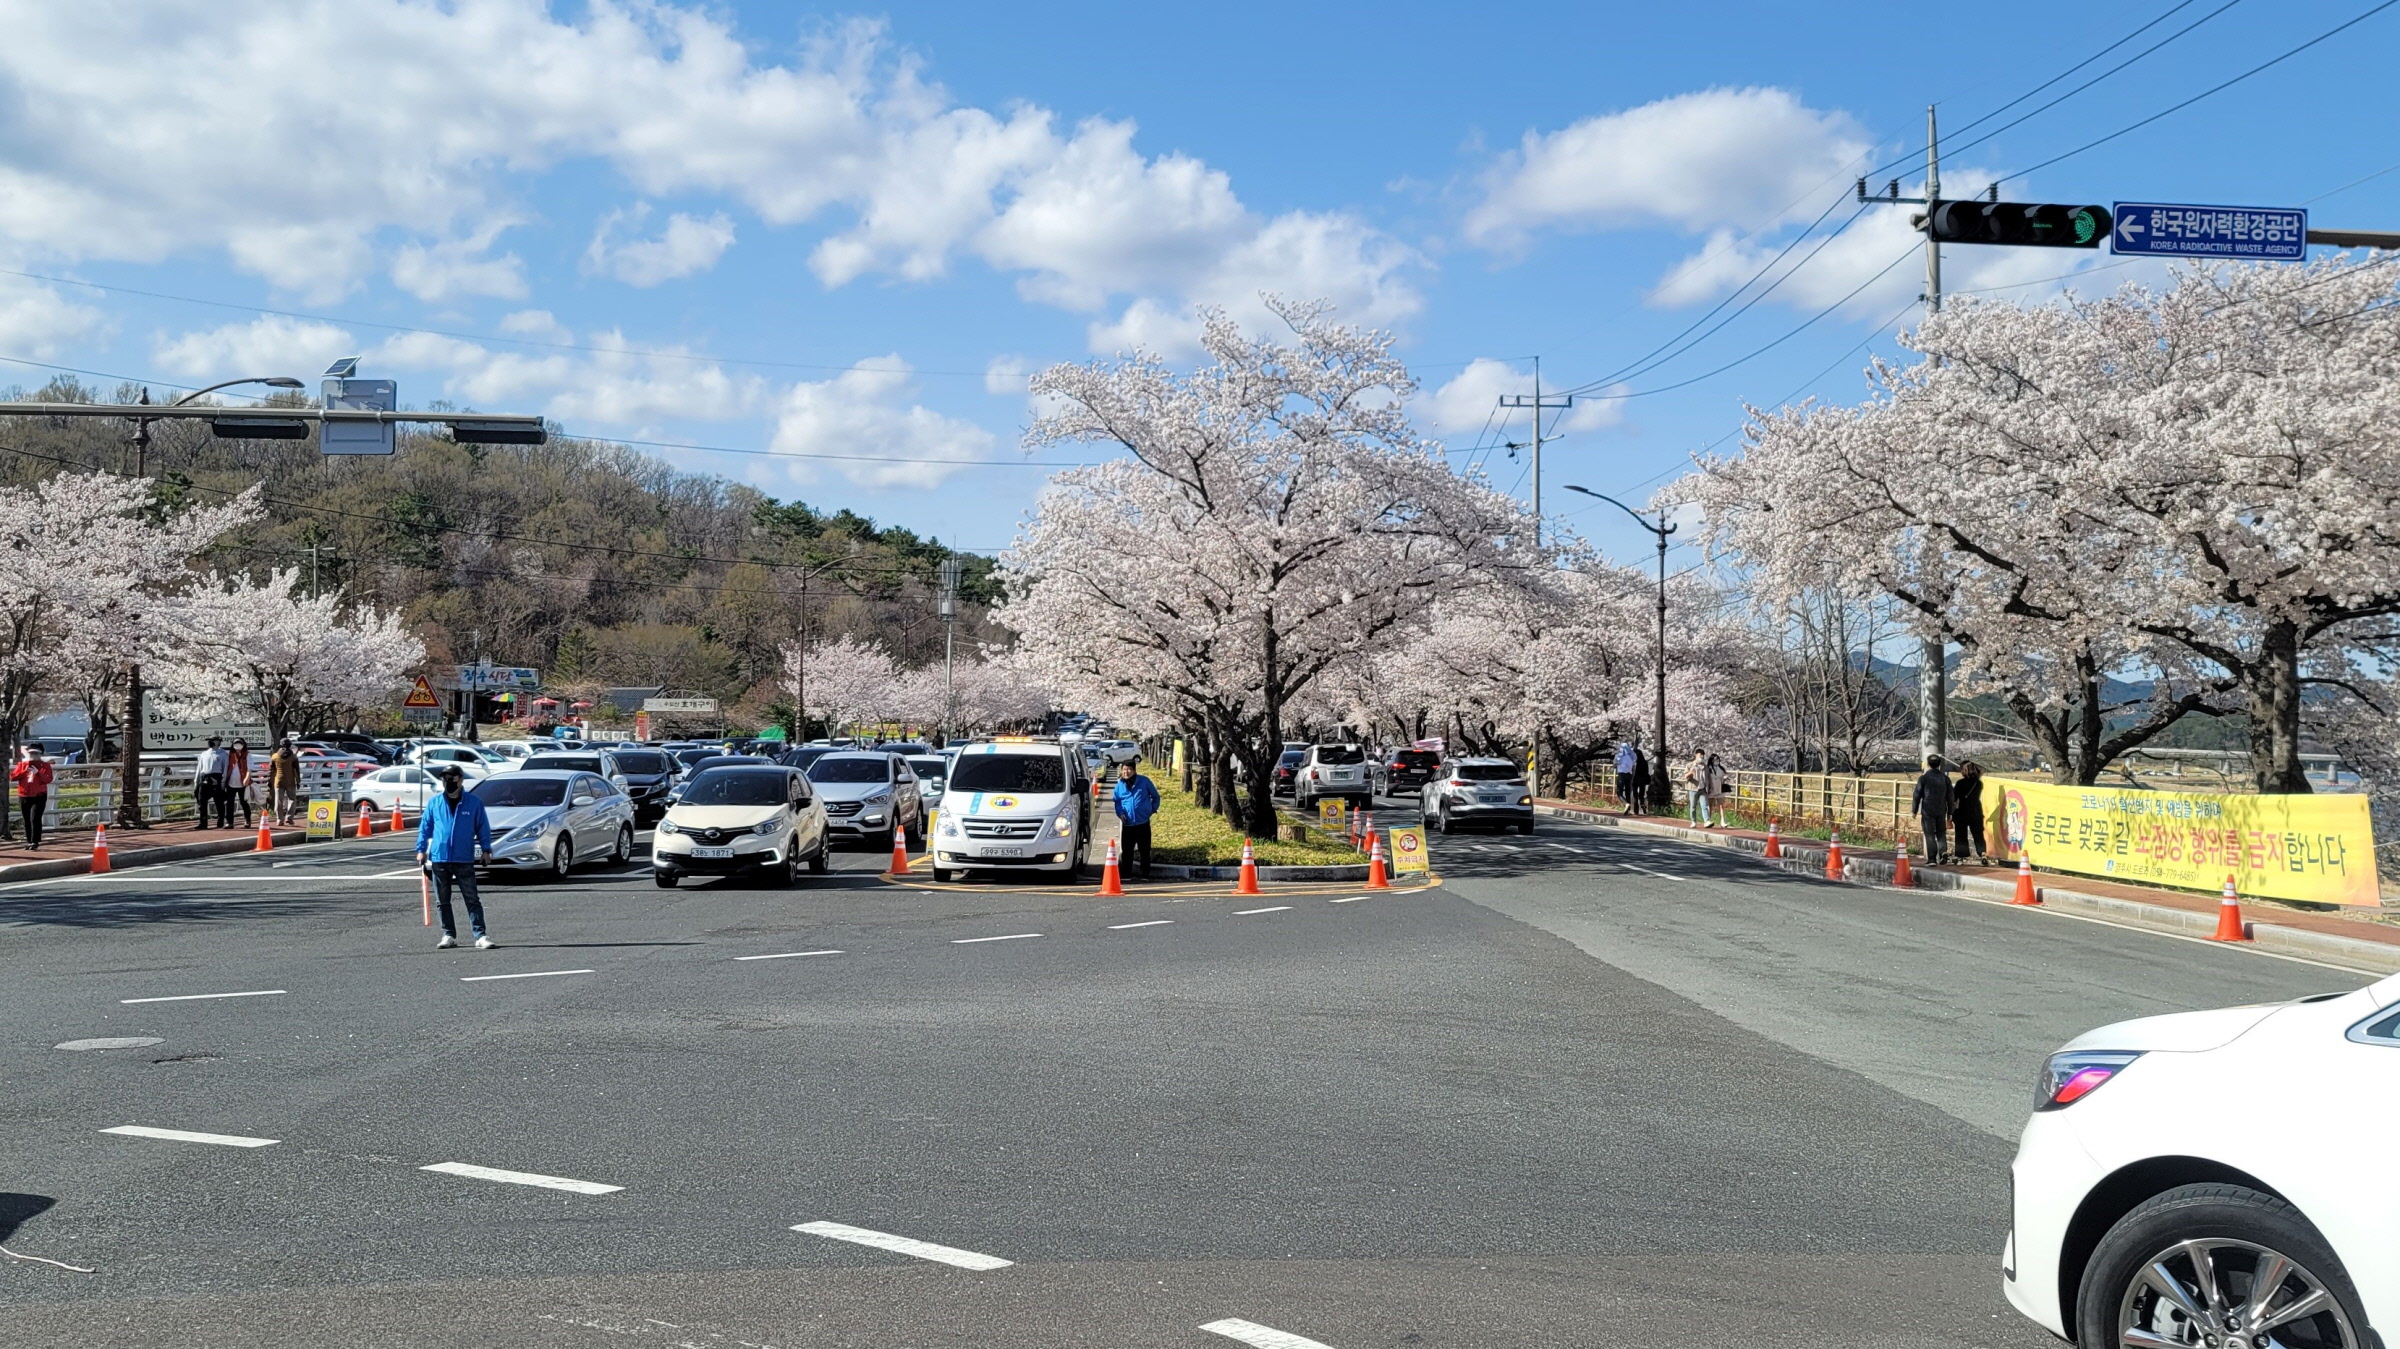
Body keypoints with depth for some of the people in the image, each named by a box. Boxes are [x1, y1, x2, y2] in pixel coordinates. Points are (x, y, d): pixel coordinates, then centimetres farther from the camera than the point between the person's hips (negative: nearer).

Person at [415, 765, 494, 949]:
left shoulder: (474, 802, 0)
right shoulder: (434, 803, 6)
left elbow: (483, 827, 4)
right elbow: (424, 827, 11)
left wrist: (485, 849, -2)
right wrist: (421, 849, 4)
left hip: (464, 860, -3)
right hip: (438, 859, 3)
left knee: (472, 900, -5)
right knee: (443, 901, 9)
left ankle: (481, 936, -7)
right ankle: (449, 935, 19)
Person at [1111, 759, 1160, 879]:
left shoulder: (1144, 781, -1)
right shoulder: (1120, 785, 4)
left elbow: (1155, 796, 10)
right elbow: (1117, 801, 13)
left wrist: (1153, 809, 2)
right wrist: (1120, 813, -3)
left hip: (1143, 823, -2)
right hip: (1127, 824, 2)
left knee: (1145, 850, 4)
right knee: (1126, 851, 3)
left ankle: (1145, 873, 12)